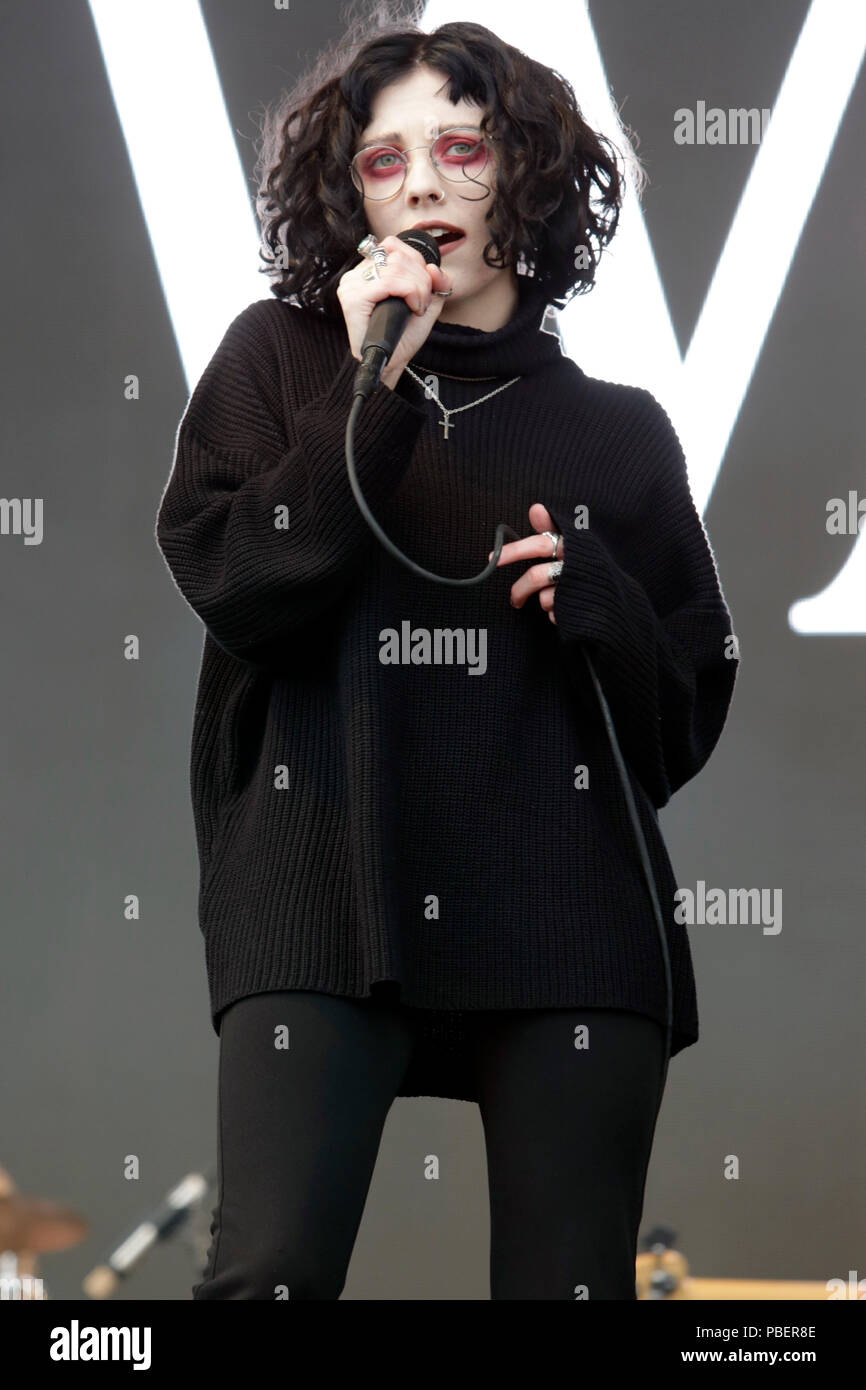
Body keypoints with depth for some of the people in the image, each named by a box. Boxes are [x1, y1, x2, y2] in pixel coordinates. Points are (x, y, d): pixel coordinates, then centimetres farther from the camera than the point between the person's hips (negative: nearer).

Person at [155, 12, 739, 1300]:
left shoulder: (615, 431, 16)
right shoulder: (281, 359, 14)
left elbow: (689, 715, 16)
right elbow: (232, 585, -2)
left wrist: (594, 602, -3)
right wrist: (370, 388, -6)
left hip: (564, 911, 2)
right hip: (327, 893, -2)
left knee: (571, 1283, -3)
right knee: (272, 1271, -17)